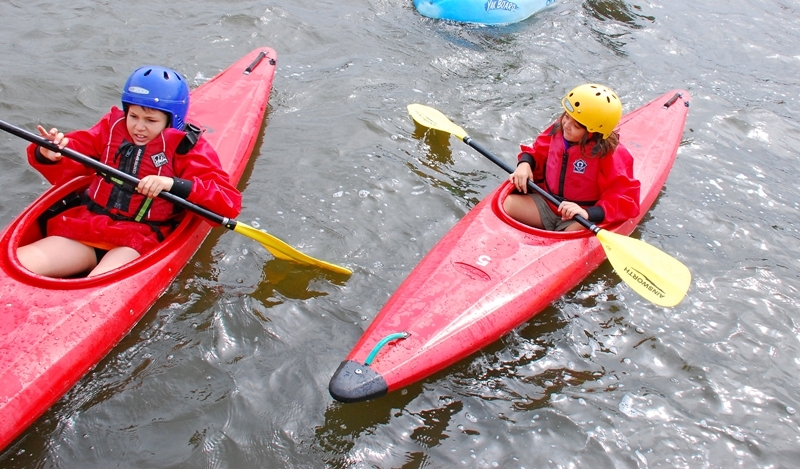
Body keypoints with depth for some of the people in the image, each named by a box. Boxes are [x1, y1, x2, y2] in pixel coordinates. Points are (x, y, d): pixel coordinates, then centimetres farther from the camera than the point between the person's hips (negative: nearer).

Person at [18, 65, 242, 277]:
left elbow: (229, 201, -15)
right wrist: (48, 155, -18)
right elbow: (64, 169, 7)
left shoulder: (186, 147, -3)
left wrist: (174, 185, -28)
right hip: (86, 225, 4)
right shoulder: (112, 127, 9)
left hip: (142, 240, -4)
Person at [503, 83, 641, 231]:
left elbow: (626, 200, -23)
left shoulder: (609, 154, -21)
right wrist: (524, 163, -10)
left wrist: (588, 213, -37)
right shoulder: (558, 129, -5)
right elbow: (538, 150, 14)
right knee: (507, 204, -18)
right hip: (546, 204, 5)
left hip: (580, 219, -5)